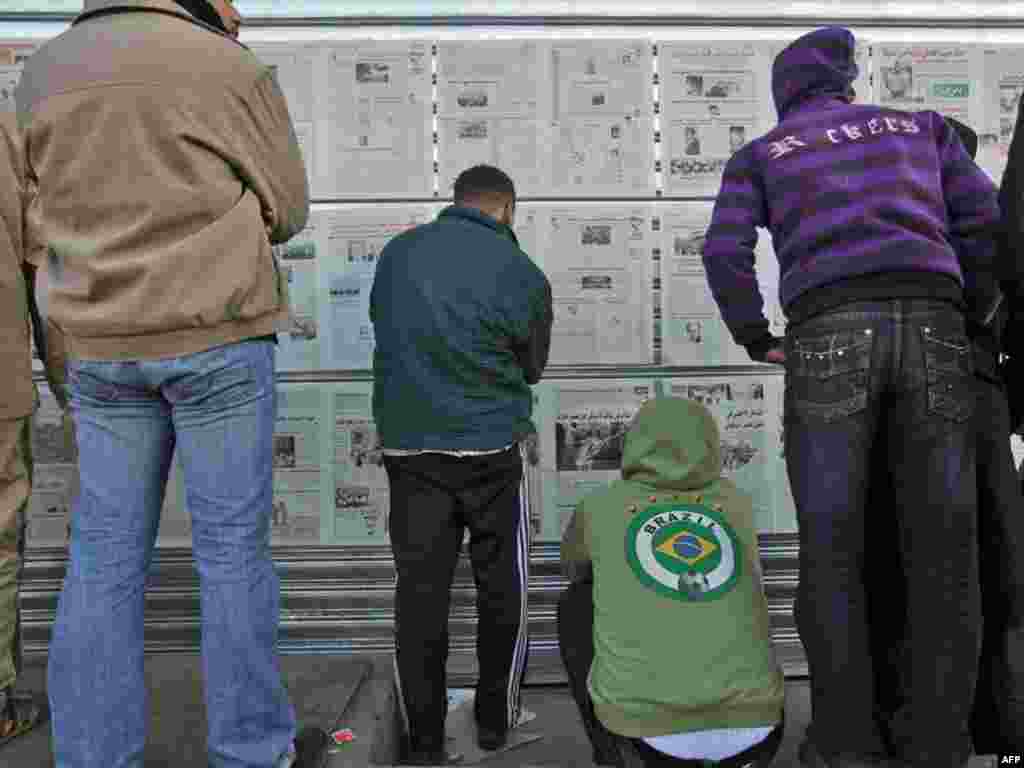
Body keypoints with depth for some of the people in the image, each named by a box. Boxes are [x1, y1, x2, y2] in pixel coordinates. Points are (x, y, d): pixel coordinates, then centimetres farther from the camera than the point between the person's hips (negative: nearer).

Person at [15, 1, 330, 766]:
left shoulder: (45, 73, 11)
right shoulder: (233, 72, -5)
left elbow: (47, 221, 14)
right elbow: (286, 211, 3)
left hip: (105, 348, 5)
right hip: (217, 340, -4)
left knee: (108, 555, 8)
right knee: (234, 546, 3)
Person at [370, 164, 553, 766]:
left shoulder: (396, 252, 3)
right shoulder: (522, 274, -7)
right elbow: (532, 367, 5)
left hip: (406, 443, 3)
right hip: (491, 446, -2)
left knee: (420, 590, 8)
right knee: (501, 586, 14)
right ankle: (496, 719, 27)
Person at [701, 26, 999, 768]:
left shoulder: (760, 154, 23)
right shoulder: (920, 124, 30)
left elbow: (725, 251, 5)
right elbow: (986, 223, 16)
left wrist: (758, 341, 16)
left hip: (829, 334, -2)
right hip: (931, 326, 2)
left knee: (832, 548, 2)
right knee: (943, 547, 4)